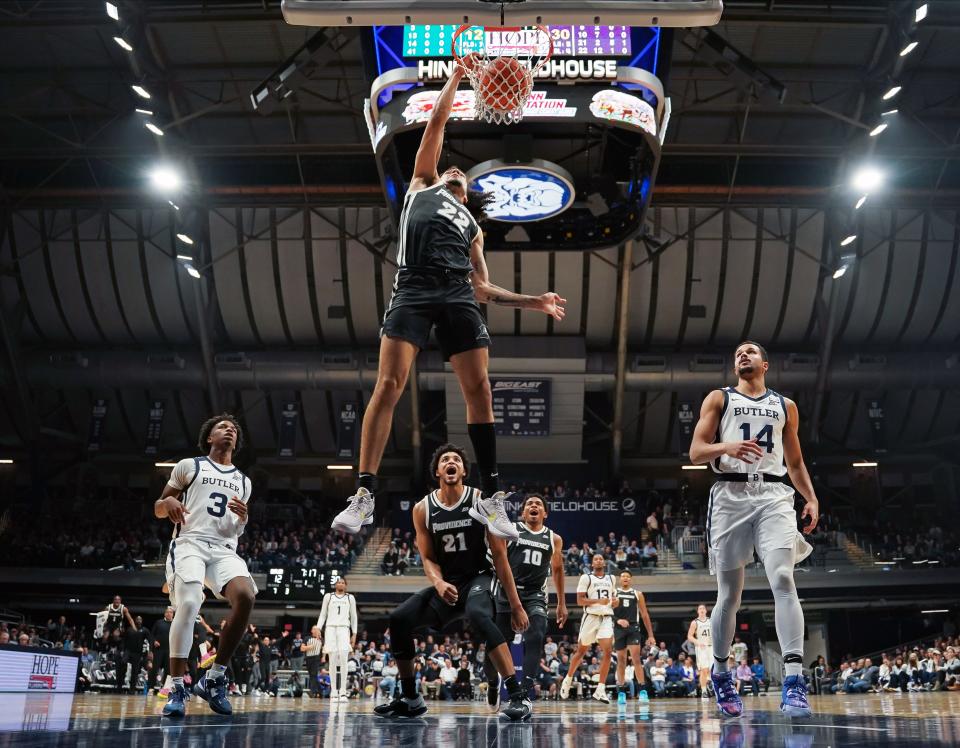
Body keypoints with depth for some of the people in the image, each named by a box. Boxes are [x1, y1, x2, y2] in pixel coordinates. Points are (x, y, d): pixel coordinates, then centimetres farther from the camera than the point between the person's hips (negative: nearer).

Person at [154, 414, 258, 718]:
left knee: (246, 598, -25)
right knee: (188, 604, -29)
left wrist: (242, 518, 3)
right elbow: (157, 510, 13)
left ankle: (214, 679, -11)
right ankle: (177, 689, -18)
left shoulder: (243, 482, 23)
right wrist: (168, 502, -12)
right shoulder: (189, 465, 12)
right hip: (189, 542, -3)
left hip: (224, 549, 3)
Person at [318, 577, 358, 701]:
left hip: (344, 629, 0)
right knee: (332, 660, -5)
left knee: (343, 658, -16)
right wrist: (318, 629, 0)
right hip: (330, 628, 0)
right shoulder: (328, 596, 13)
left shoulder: (350, 598, 14)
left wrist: (354, 634, 8)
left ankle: (343, 691, -17)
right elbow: (323, 615, 13)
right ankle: (334, 692, -1)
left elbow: (353, 617, 15)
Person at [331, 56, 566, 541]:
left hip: (459, 296, 4)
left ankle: (490, 497, 2)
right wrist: (456, 76, 32)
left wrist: (535, 302, 19)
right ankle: (364, 495, -14)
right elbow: (436, 123, 26)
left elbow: (484, 289, 26)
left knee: (479, 390, -6)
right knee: (389, 385, -15)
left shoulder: (471, 227, 34)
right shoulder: (422, 185, 29)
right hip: (414, 290, -3)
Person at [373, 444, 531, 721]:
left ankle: (518, 696, -35)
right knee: (399, 619, -10)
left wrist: (516, 605, -10)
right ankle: (410, 699, 9)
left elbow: (500, 555, -8)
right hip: (446, 583, 4)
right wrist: (439, 583, -22)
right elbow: (428, 558, 2)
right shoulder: (423, 509, -1)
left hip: (479, 578, -4)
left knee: (478, 615, -36)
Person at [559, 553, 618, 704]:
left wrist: (615, 602, 1)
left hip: (607, 618, 3)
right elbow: (580, 600, -9)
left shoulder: (611, 578, 14)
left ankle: (600, 690, -11)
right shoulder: (586, 578, -2)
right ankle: (568, 679, 31)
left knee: (607, 651, -13)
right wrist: (598, 601, -21)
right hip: (591, 617, -3)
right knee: (581, 651, 9)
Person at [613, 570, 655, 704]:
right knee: (621, 660, 4)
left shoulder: (637, 594, 11)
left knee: (636, 658, -14)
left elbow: (645, 615, 11)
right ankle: (621, 692, 12)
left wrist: (650, 635, 7)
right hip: (618, 629, 1)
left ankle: (643, 689, -13)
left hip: (633, 628, -1)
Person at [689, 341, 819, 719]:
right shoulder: (719, 399, 12)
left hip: (774, 495, 1)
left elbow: (795, 461, 23)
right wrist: (727, 447, -18)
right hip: (731, 494, -1)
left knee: (783, 578, -20)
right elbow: (696, 452, 3)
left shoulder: (785, 406, 20)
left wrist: (811, 498, 7)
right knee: (729, 594, 3)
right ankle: (720, 673, 23)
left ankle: (794, 679, -26)